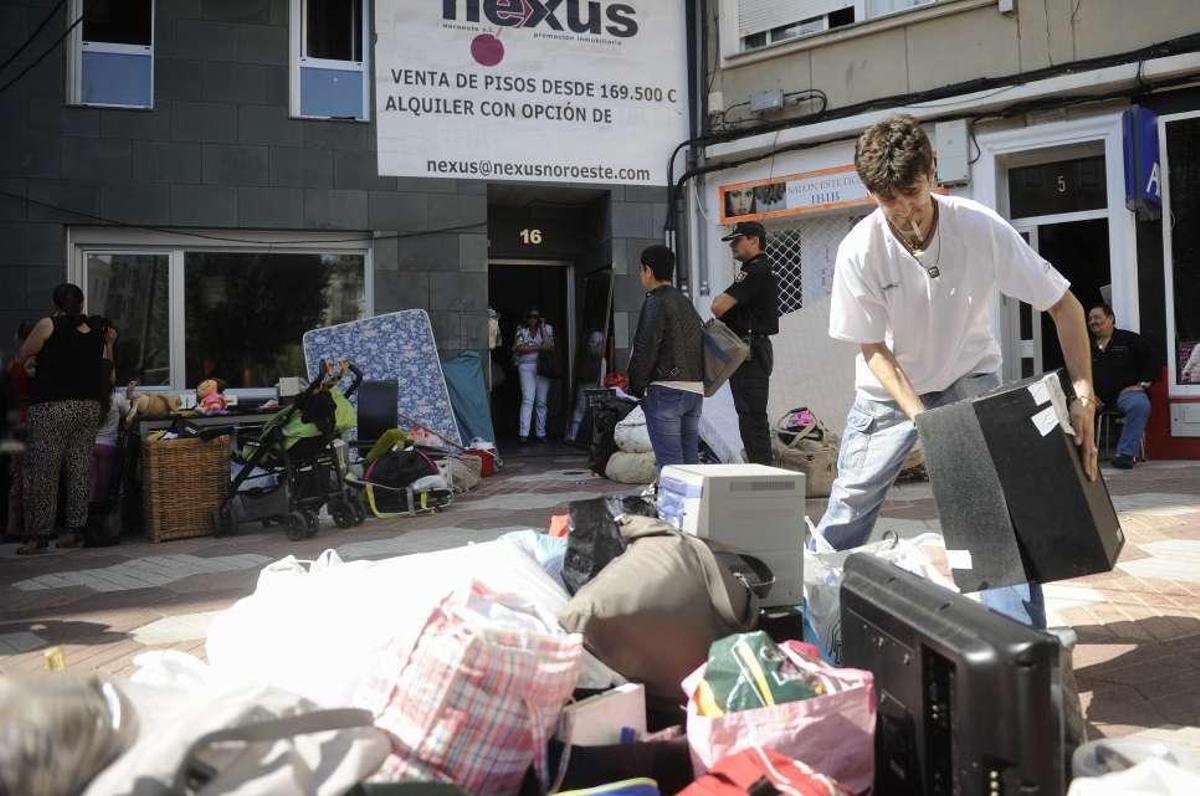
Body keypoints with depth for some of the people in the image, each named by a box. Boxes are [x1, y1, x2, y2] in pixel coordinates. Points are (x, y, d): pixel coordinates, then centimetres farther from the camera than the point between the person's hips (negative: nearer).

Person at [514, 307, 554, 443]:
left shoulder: (546, 329, 10)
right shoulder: (522, 330, 9)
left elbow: (550, 347, -5)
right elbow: (518, 348, -6)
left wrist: (542, 328, -4)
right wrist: (539, 347, -8)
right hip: (526, 366, -2)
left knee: (541, 401, 3)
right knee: (527, 399, -13)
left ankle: (541, 433, 11)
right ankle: (524, 433, -18)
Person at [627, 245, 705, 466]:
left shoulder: (655, 302, -9)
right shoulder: (686, 303, 18)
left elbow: (646, 349, -13)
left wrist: (636, 387, -3)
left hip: (666, 390, -8)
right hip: (695, 389, 9)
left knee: (670, 462, -8)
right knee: (690, 460, 11)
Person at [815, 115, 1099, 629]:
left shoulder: (981, 228, -25)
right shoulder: (859, 252, -25)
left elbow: (1064, 305, -17)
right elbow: (874, 350, -14)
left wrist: (1084, 395, -25)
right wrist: (921, 418, -26)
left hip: (969, 378, 0)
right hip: (892, 388, 0)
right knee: (850, 505, 3)